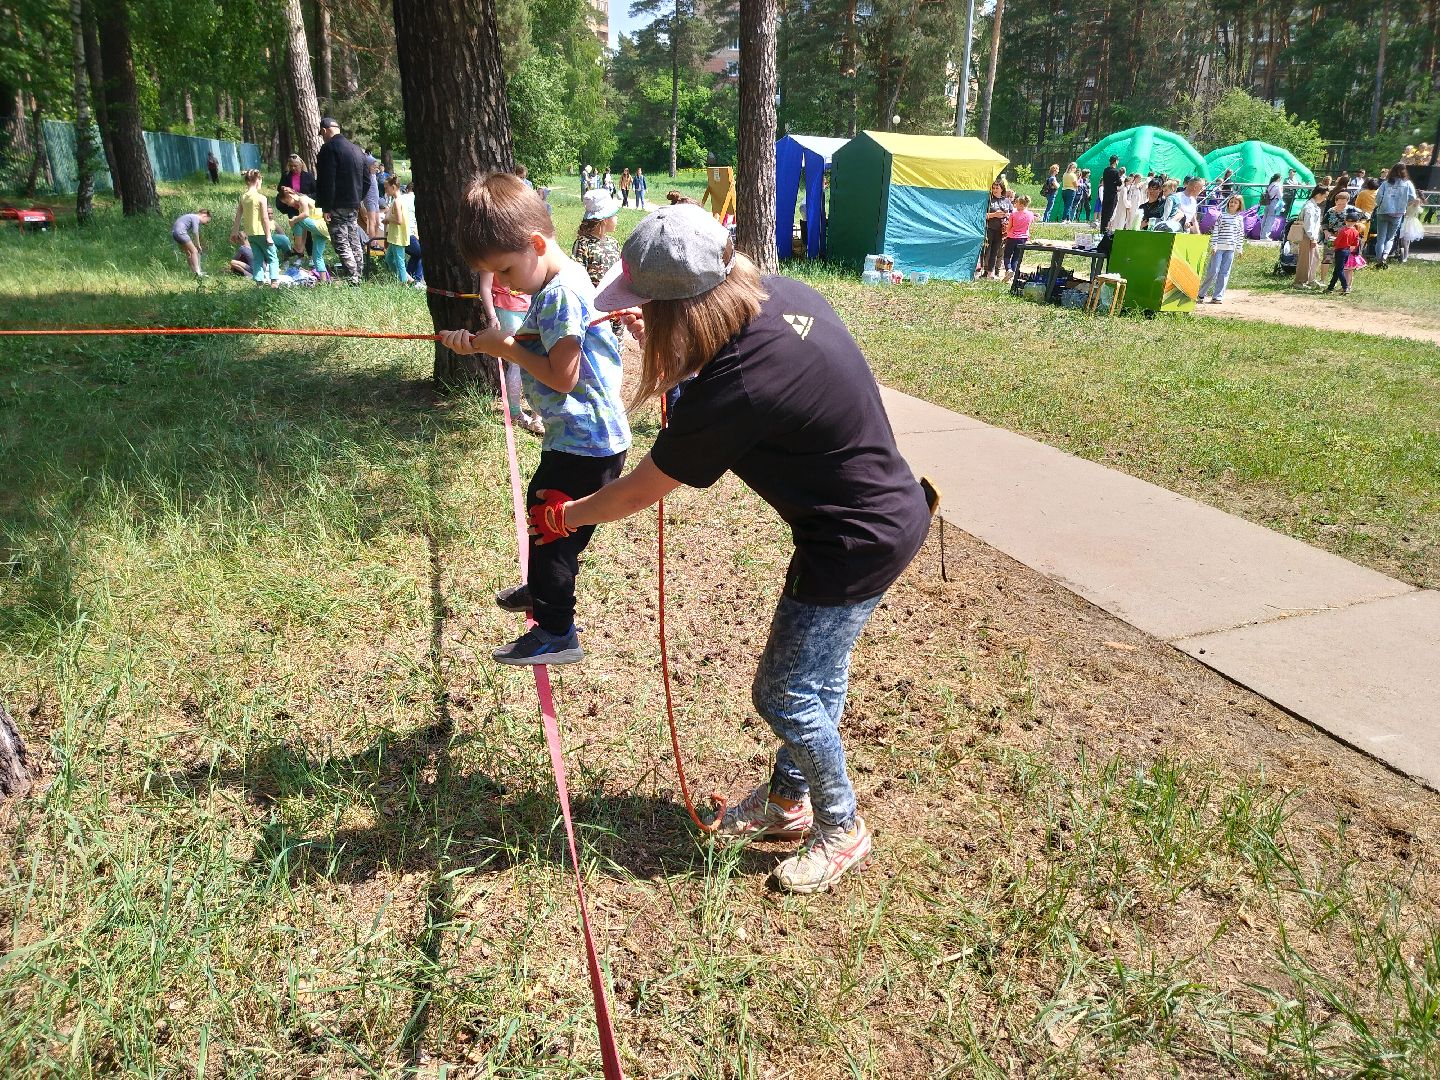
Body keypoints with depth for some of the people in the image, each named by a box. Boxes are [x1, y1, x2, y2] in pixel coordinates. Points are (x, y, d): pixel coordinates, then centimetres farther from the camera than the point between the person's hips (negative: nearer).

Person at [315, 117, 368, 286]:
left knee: (342, 245, -7)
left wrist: (326, 208, -15)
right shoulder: (356, 149, 13)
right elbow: (367, 180, 17)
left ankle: (352, 280, -12)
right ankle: (358, 277, 17)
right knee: (355, 243, 13)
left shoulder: (329, 148, -12)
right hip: (354, 206, 8)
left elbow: (327, 182, -17)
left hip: (338, 206, -8)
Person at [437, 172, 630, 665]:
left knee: (553, 528, -1)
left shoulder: (563, 292, -22)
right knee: (541, 506, 27)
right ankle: (543, 588, 50)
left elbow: (561, 375, -25)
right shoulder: (551, 287, 9)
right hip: (573, 436, 11)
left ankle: (555, 633, 12)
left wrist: (504, 346, -15)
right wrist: (481, 343, -8)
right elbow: (533, 348, 7)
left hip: (586, 444, -11)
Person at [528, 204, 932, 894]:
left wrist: (565, 515, 3)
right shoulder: (781, 294, -7)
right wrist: (657, 335, 15)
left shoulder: (733, 390, -30)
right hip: (889, 511, 9)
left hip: (857, 544, -9)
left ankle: (841, 830, 29)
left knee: (786, 694, 6)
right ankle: (789, 801, 42)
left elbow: (639, 492, -15)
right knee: (815, 677, 21)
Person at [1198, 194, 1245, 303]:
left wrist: (1239, 249, 11)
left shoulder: (1240, 219, 10)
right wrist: (1213, 245, -8)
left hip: (1230, 249, 3)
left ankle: (1217, 297, 4)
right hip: (1218, 247, -3)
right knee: (1213, 271, -7)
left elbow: (1240, 235, 14)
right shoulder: (1222, 216, 1)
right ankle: (1200, 294, 6)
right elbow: (1215, 231, -1)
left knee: (1224, 273, 2)